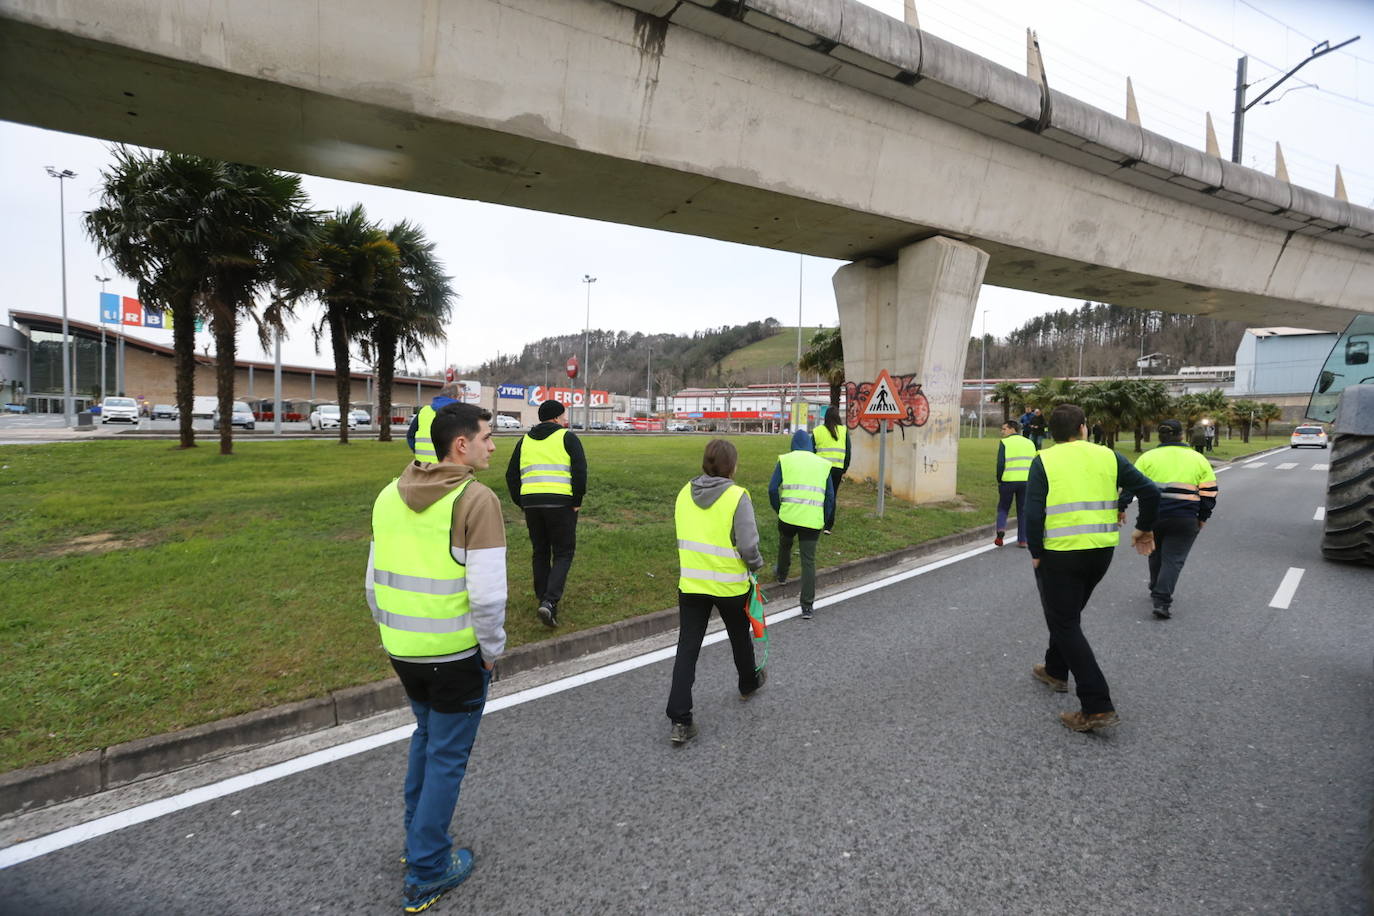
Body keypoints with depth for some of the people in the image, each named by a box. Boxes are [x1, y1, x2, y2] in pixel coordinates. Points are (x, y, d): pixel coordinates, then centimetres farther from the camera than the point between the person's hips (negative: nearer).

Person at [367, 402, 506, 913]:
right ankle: (425, 874, 26)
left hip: (402, 650, 7)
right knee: (448, 756, 11)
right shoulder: (476, 500, -18)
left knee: (426, 735, 28)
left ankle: (418, 838, 42)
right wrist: (492, 650, -7)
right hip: (456, 654, -6)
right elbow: (487, 593, -22)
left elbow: (376, 581, 8)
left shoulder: (389, 496, 3)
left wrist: (392, 632, 19)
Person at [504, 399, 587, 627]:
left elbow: (511, 475, 15)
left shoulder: (525, 441, 17)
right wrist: (577, 500, -2)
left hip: (531, 502, 5)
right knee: (563, 553, 3)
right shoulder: (567, 437, 2)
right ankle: (550, 602, -12)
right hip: (561, 503, -4)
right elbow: (580, 469, -9)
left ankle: (543, 599, 23)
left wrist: (522, 503, 17)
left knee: (540, 553, 18)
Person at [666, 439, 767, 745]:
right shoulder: (737, 496, -16)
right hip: (730, 584, -3)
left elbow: (684, 536, 7)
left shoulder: (684, 493, -1)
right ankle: (749, 683, 49)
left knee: (687, 648, 5)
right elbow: (748, 546, -18)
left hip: (691, 583, 3)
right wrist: (756, 565, 2)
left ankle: (680, 721, 3)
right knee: (740, 637, 24)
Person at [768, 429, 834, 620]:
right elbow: (830, 495, 10)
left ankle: (782, 575, 53)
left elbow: (772, 489, -1)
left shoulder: (785, 460, 5)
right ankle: (807, 606, 0)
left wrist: (779, 509, 14)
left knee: (784, 545, 29)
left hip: (788, 517, 0)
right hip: (813, 520, 0)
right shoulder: (822, 464, 11)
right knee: (809, 561, 3)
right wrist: (824, 521, 18)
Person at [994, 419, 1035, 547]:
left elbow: (1000, 463, -9)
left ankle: (1001, 528, -14)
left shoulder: (1004, 443, -3)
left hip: (1008, 480, -4)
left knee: (1003, 508, 11)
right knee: (1023, 510, 11)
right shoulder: (1030, 443, 14)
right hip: (1026, 481, 4)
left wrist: (999, 480, 1)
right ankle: (1022, 540, 10)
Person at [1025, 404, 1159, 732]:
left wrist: (1036, 554, -4)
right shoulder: (1106, 456, 4)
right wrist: (1144, 528, 15)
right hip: (1101, 551, 5)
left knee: (1066, 625, 3)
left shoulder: (1044, 461, -7)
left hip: (1059, 554, -5)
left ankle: (1098, 707, -2)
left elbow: (1033, 513, -15)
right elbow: (1150, 491, 1)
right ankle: (1056, 671, 42)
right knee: (1068, 614, 25)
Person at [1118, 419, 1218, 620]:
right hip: (1184, 520, -1)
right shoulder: (1199, 459, 7)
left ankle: (1156, 592, 32)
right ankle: (1162, 601, -8)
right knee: (1173, 559, 2)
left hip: (1152, 517, 1)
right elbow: (1209, 493, 7)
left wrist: (1121, 508, 4)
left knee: (1155, 554, 20)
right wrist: (1202, 518, 15)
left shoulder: (1148, 457, 3)